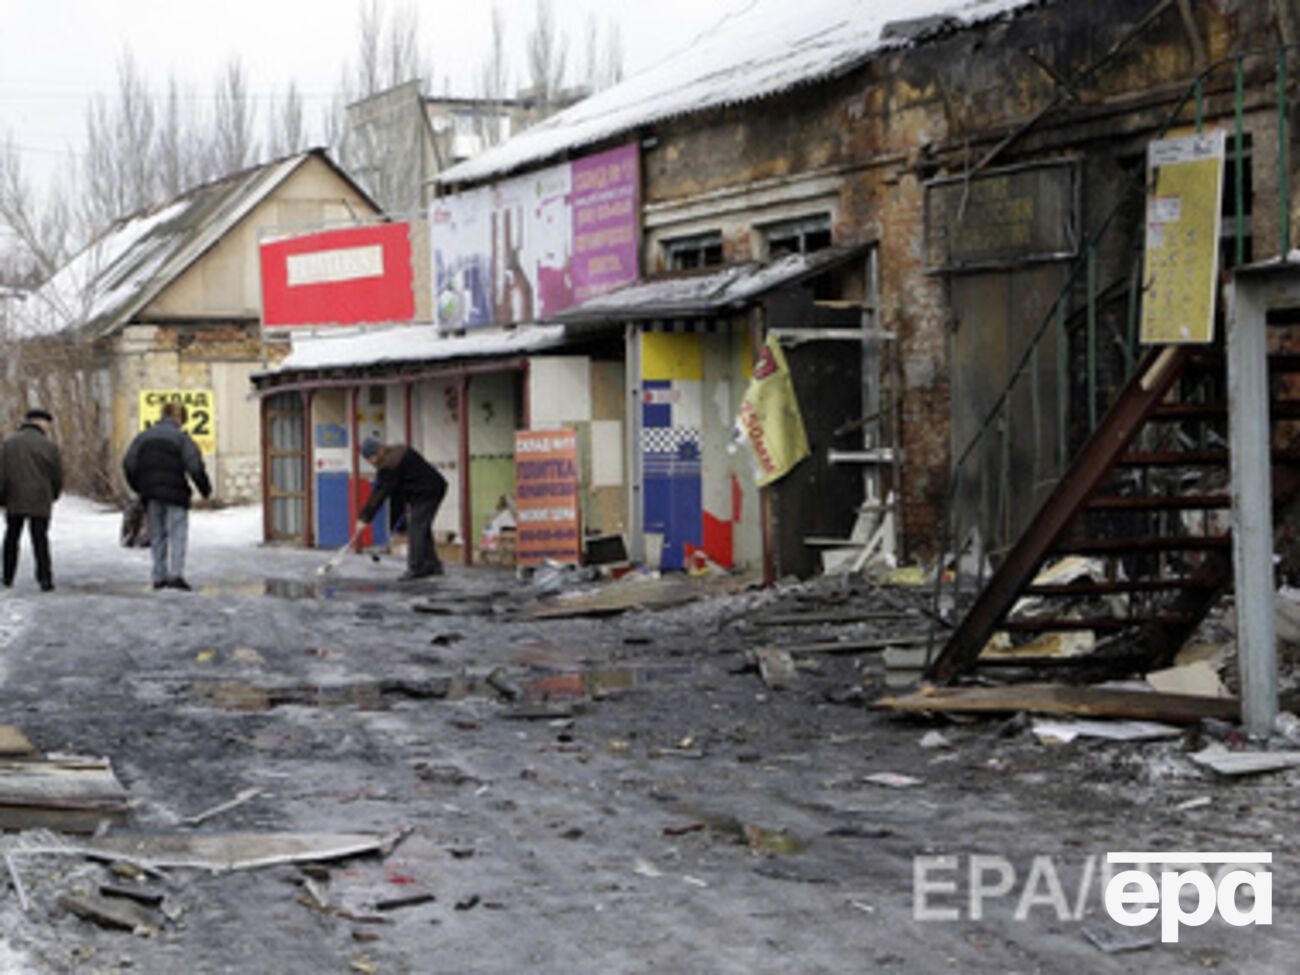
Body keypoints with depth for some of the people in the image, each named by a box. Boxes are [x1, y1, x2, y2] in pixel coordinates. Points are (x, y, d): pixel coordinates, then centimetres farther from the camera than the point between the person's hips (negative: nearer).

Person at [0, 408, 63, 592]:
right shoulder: (49, 446, -6)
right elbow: (57, 477, 0)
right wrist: (53, 496, 17)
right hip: (40, 501, -2)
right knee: (40, 540, 2)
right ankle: (45, 578, -6)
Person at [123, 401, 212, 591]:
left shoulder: (144, 436, 9)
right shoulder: (181, 438, -5)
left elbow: (128, 464, 6)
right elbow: (195, 467, -12)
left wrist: (138, 487, 18)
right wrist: (205, 489, 0)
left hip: (151, 496, 4)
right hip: (175, 493, -4)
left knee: (157, 536, 12)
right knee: (177, 534, -1)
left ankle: (159, 577, 12)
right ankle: (176, 574, -13)